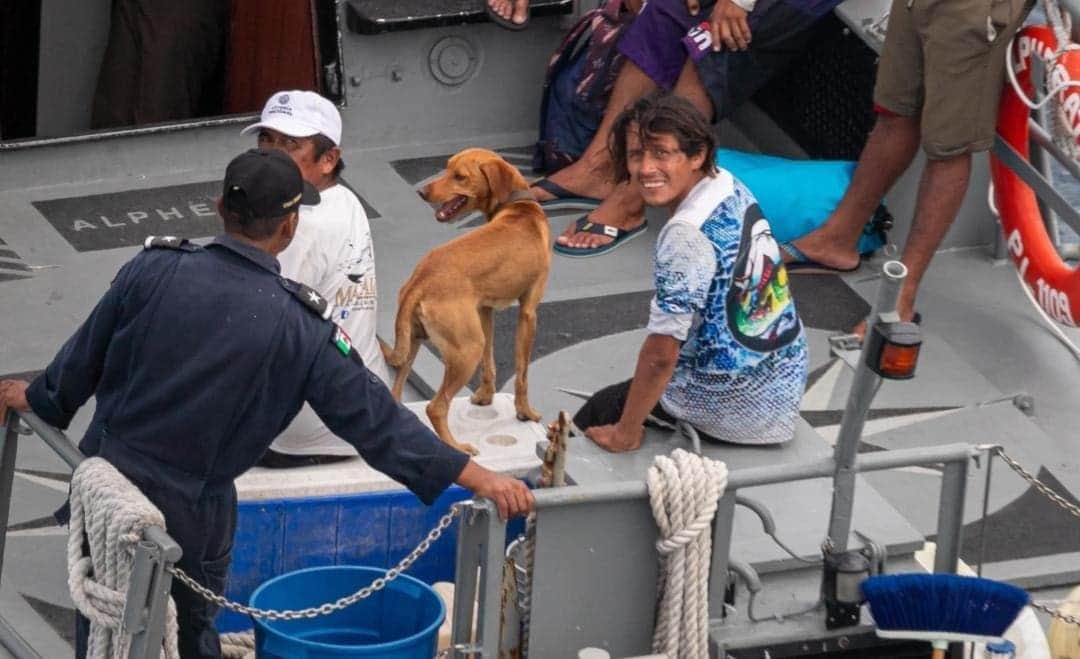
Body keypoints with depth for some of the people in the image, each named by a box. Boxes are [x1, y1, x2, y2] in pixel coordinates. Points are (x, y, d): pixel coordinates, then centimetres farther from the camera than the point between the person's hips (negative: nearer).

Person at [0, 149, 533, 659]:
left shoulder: (155, 270, -11)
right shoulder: (298, 326, -15)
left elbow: (87, 354, 2)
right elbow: (371, 417, -14)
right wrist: (475, 476, -9)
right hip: (193, 508, -1)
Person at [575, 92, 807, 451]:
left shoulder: (687, 235, -27)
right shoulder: (732, 188, -1)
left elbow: (661, 354, -24)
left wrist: (625, 433, -15)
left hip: (733, 408, -8)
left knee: (596, 414, 14)